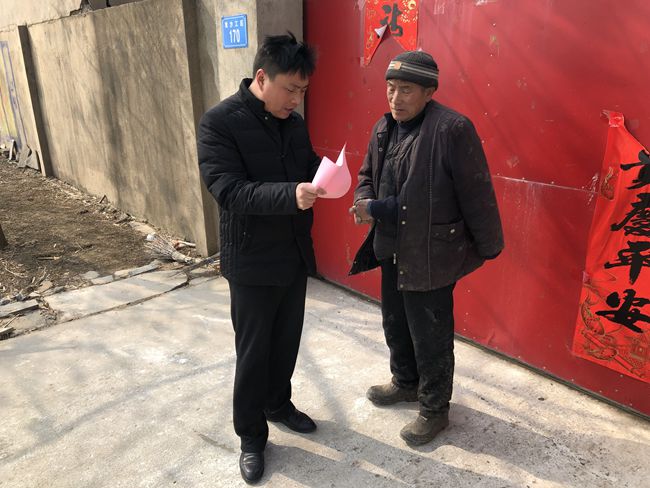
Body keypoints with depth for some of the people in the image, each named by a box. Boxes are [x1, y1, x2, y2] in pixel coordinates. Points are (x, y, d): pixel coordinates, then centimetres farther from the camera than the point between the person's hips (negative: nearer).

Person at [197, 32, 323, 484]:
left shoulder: (295, 123, 5)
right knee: (254, 351, 8)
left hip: (295, 255, 6)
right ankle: (251, 436, 28)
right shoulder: (219, 122, -15)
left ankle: (278, 403, 44)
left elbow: (309, 166, 14)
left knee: (287, 341, 19)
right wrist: (291, 194, -37)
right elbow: (228, 190, -24)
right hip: (252, 262, -6)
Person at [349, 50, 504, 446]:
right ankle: (406, 383, 47)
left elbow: (477, 194, -14)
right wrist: (366, 203, -4)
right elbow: (367, 175, 18)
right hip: (391, 250, 8)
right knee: (395, 324, 23)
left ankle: (435, 409, 28)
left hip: (431, 256, -8)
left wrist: (488, 247, -8)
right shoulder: (384, 128, 6)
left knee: (430, 337, 5)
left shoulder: (452, 129, -18)